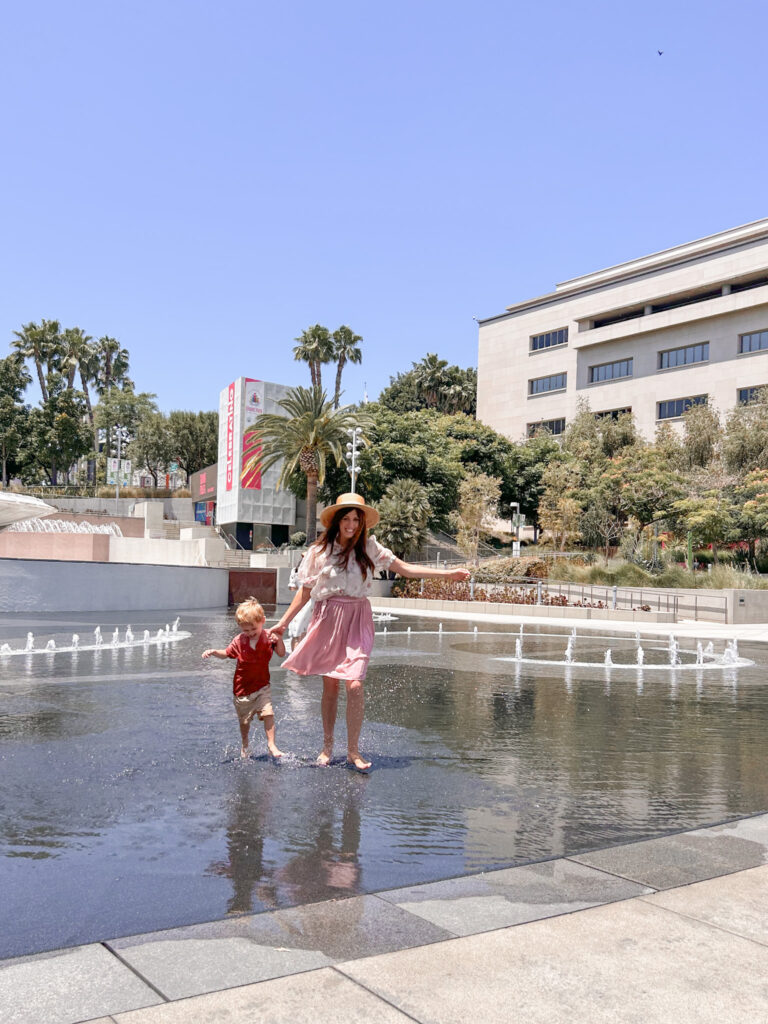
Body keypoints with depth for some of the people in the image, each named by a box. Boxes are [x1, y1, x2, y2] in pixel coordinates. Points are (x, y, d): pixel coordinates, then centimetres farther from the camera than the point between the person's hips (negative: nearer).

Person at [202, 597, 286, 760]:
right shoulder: (239, 641, -6)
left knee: (268, 713, -17)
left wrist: (279, 639, -23)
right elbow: (226, 653, 7)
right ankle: (244, 745, 36)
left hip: (262, 686, -1)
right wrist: (213, 652, -13)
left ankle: (271, 744, -6)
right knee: (244, 720, 13)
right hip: (242, 687, 1)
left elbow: (281, 654, -5)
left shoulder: (269, 637, -7)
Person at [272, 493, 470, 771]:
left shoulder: (369, 547, 3)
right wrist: (283, 622, 6)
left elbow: (404, 568, 7)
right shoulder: (319, 551, 2)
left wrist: (448, 573, 4)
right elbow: (305, 592, 8)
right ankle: (327, 747, 23)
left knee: (354, 685, -13)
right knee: (329, 686, 5)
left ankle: (353, 750, 2)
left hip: (358, 620, 0)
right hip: (328, 619, 0)